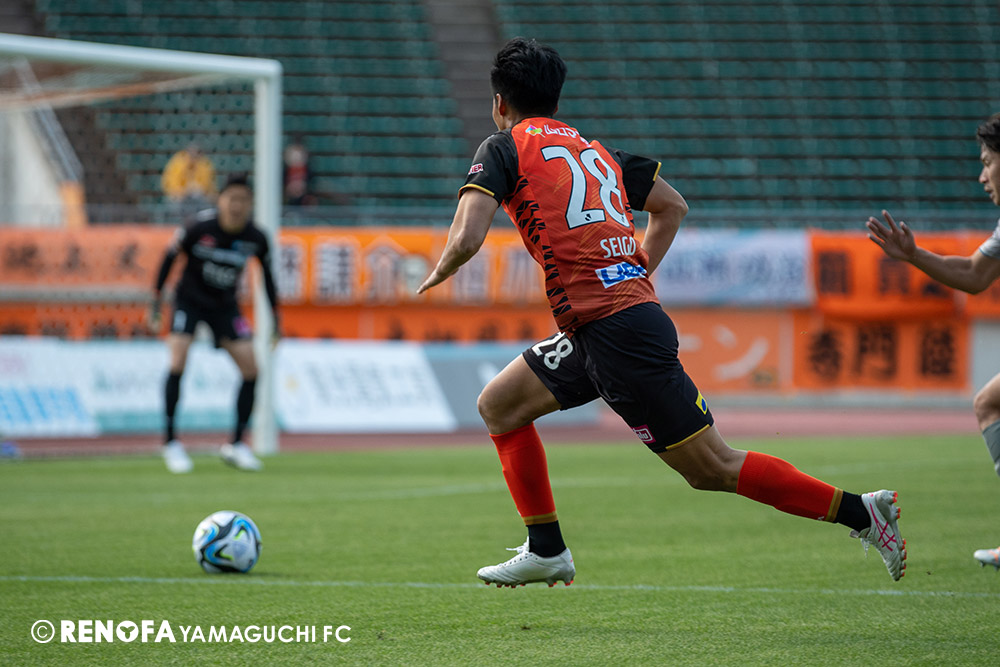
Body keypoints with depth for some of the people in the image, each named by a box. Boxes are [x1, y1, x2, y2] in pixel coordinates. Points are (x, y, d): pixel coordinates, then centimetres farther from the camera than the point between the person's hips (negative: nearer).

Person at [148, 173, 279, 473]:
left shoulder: (257, 239, -13)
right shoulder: (200, 227, -21)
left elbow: (267, 275, 5)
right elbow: (170, 257, -8)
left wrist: (276, 318, 7)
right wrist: (156, 302, -8)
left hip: (225, 305, 3)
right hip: (189, 299, -3)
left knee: (251, 369, -6)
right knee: (178, 363, -19)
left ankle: (236, 445, 8)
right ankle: (170, 442, -7)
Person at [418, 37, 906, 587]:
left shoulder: (505, 147, -1)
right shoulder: (593, 151, 21)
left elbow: (467, 239, -13)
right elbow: (672, 206, 28)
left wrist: (438, 273, 7)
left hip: (613, 330, -9)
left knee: (711, 468, -5)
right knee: (498, 405, 19)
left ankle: (858, 510, -5)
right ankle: (546, 551, 19)